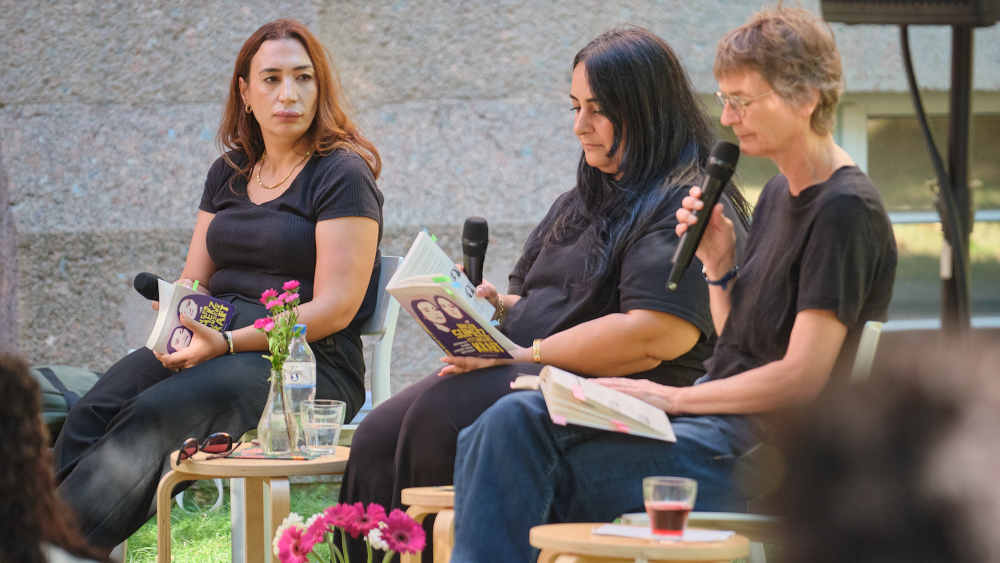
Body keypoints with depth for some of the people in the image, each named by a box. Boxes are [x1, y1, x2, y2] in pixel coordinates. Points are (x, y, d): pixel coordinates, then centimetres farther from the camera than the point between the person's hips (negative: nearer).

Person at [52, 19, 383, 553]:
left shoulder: (343, 175, -2)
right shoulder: (228, 173, 20)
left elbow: (335, 307, -11)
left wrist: (228, 342, -21)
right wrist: (177, 320, -6)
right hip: (215, 342, 6)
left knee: (155, 414, -33)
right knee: (94, 412, -24)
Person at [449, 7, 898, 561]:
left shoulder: (847, 210, -12)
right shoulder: (779, 194, 17)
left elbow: (801, 378, -18)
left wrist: (675, 397, -13)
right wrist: (718, 262, 3)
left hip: (761, 452, -9)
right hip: (723, 416, 9)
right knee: (513, 420, -11)